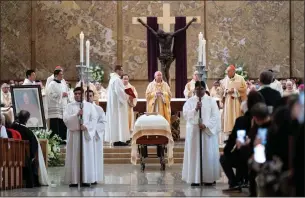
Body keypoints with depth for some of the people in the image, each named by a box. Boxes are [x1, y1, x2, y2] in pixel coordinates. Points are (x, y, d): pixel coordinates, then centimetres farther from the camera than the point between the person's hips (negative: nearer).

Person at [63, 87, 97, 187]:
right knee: (74, 157, -3)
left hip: (86, 134, 1)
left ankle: (86, 180, 3)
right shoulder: (70, 106, 6)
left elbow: (94, 119, 2)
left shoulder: (90, 106, 9)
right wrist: (76, 115, -18)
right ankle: (74, 180, -2)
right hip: (74, 134, -1)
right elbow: (65, 119, -6)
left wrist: (86, 126, -13)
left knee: (86, 156, 0)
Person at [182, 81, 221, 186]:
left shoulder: (211, 101, 4)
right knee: (194, 154, -2)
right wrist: (195, 109, -19)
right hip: (193, 132, 1)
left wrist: (206, 125, -15)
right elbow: (185, 114, -5)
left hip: (208, 131, -1)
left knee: (208, 154, -1)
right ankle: (195, 178, 0)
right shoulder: (190, 101, 7)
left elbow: (215, 116, -3)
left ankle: (209, 178, 5)